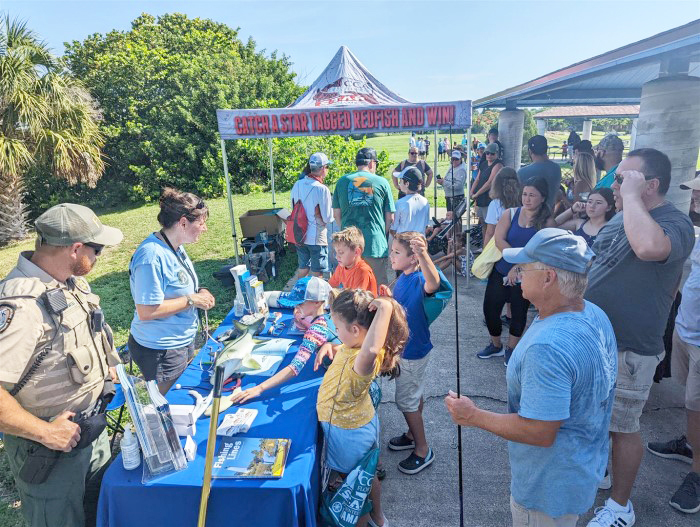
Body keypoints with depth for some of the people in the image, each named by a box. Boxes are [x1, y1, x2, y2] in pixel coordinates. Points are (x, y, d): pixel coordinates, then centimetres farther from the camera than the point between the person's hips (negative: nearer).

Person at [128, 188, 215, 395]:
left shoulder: (176, 247, 3)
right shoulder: (153, 256, -27)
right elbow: (146, 311, -28)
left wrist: (198, 292, -1)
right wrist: (191, 300, -22)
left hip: (183, 342, 9)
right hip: (160, 352, -9)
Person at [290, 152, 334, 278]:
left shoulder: (297, 185, 0)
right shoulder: (322, 189, -19)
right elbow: (328, 218, -13)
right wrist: (333, 208, 6)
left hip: (300, 235, 6)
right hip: (316, 238, -6)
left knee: (302, 269, 21)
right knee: (317, 274, 7)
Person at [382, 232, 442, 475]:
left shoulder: (420, 280, -28)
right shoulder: (403, 278, -1)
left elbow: (433, 284, -53)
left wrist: (423, 255, -69)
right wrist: (389, 296, -7)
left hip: (413, 351, -9)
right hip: (405, 347, 9)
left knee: (407, 400, 6)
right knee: (414, 395, 24)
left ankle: (423, 450, 24)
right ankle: (413, 435, 44)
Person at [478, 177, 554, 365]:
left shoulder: (547, 222, -7)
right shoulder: (510, 214, -2)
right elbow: (499, 240, -12)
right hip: (501, 270, 2)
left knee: (519, 312, 11)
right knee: (490, 307, 3)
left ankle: (511, 349, 33)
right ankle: (496, 345, 27)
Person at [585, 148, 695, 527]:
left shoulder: (676, 224, -21)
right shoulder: (622, 217, 6)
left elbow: (648, 247, -45)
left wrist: (631, 195, -33)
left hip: (627, 352, -8)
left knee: (622, 428, 9)